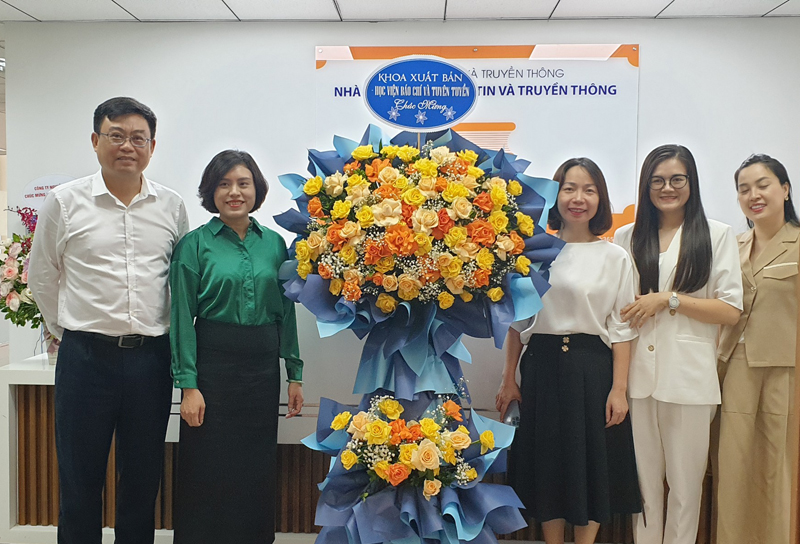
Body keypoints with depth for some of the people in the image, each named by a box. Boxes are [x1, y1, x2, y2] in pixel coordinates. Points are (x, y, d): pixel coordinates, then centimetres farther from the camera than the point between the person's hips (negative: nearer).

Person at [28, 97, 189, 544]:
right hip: (86, 356, -1)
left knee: (143, 481, 14)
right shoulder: (64, 202, 0)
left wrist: (166, 336, 11)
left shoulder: (172, 205, 5)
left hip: (152, 357, 2)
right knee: (80, 481, 9)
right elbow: (43, 278, 8)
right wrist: (69, 331, 10)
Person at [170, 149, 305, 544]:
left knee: (258, 472, 13)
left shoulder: (274, 243, 7)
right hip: (213, 363, -3)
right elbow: (183, 318, -6)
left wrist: (295, 374, 6)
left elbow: (286, 314, 9)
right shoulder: (195, 244, -3)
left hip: (263, 366, 3)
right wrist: (188, 385, -12)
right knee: (208, 474, 6)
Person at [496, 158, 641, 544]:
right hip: (542, 366, 2)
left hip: (593, 368, -1)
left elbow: (621, 329, -2)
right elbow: (517, 321, 6)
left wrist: (618, 389, -9)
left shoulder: (615, 258, -1)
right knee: (547, 462, 11)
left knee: (592, 464, 8)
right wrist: (508, 379, 4)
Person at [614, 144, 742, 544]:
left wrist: (668, 299, -11)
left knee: (686, 483, 7)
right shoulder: (627, 237, 11)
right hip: (637, 374, 2)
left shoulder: (717, 235, 4)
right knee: (643, 480, 10)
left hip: (689, 376, -2)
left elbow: (730, 310, -1)